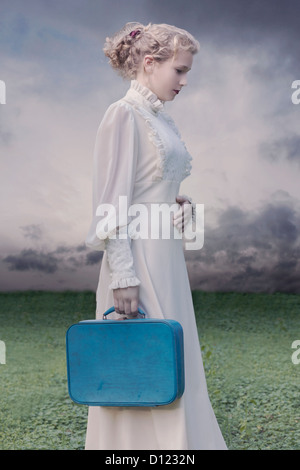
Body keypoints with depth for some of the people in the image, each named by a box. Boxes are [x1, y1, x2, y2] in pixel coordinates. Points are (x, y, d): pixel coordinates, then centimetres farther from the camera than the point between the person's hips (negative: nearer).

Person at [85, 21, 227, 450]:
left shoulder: (162, 119, 14)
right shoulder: (124, 115, -12)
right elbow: (113, 205, -17)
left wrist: (180, 206, 3)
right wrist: (123, 276, -21)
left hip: (168, 258, 9)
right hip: (139, 259, -9)